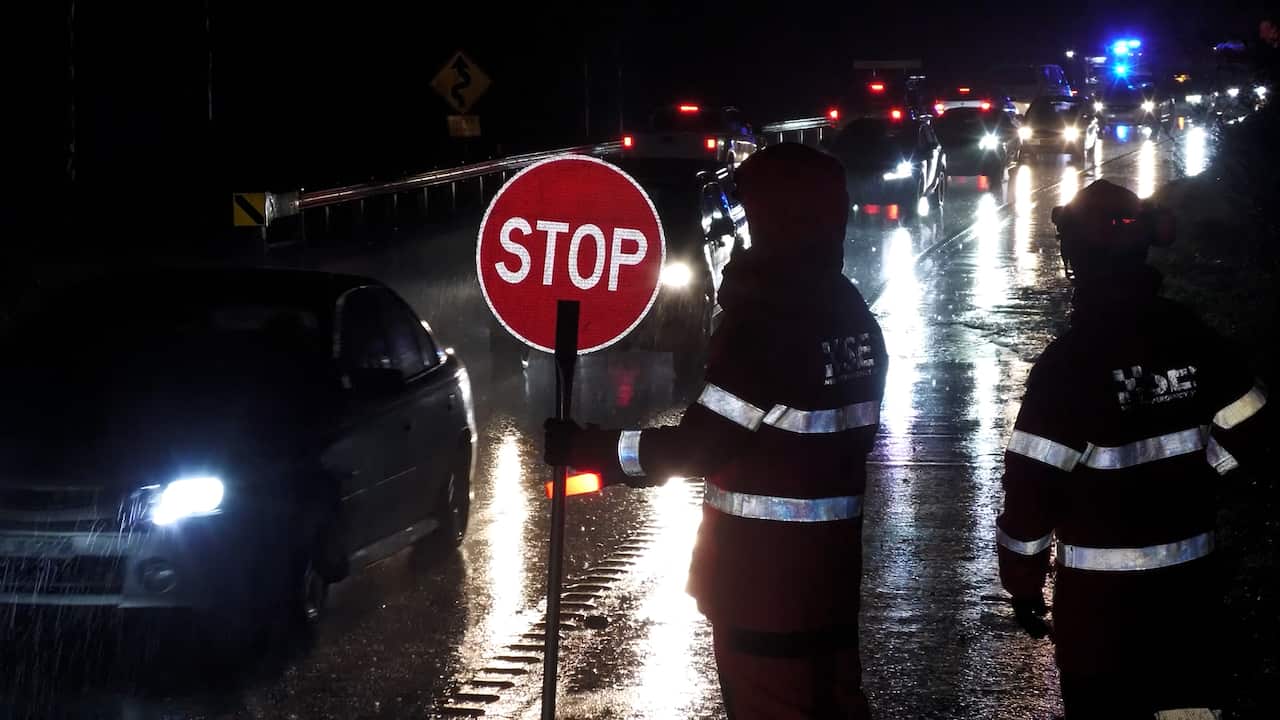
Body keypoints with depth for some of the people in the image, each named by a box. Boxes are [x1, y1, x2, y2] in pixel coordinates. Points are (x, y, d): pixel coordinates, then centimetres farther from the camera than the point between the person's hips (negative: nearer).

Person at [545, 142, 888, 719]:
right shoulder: (853, 317, 5)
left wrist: (586, 449, -15)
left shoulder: (766, 326, -21)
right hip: (829, 564, 8)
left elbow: (696, 449, -22)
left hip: (763, 575, -8)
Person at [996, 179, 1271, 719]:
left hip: (1102, 585, -5)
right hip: (1191, 572, 5)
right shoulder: (1188, 336, -1)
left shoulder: (1069, 361, -16)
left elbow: (1031, 486, -16)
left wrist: (1022, 579, -6)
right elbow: (1248, 430, 8)